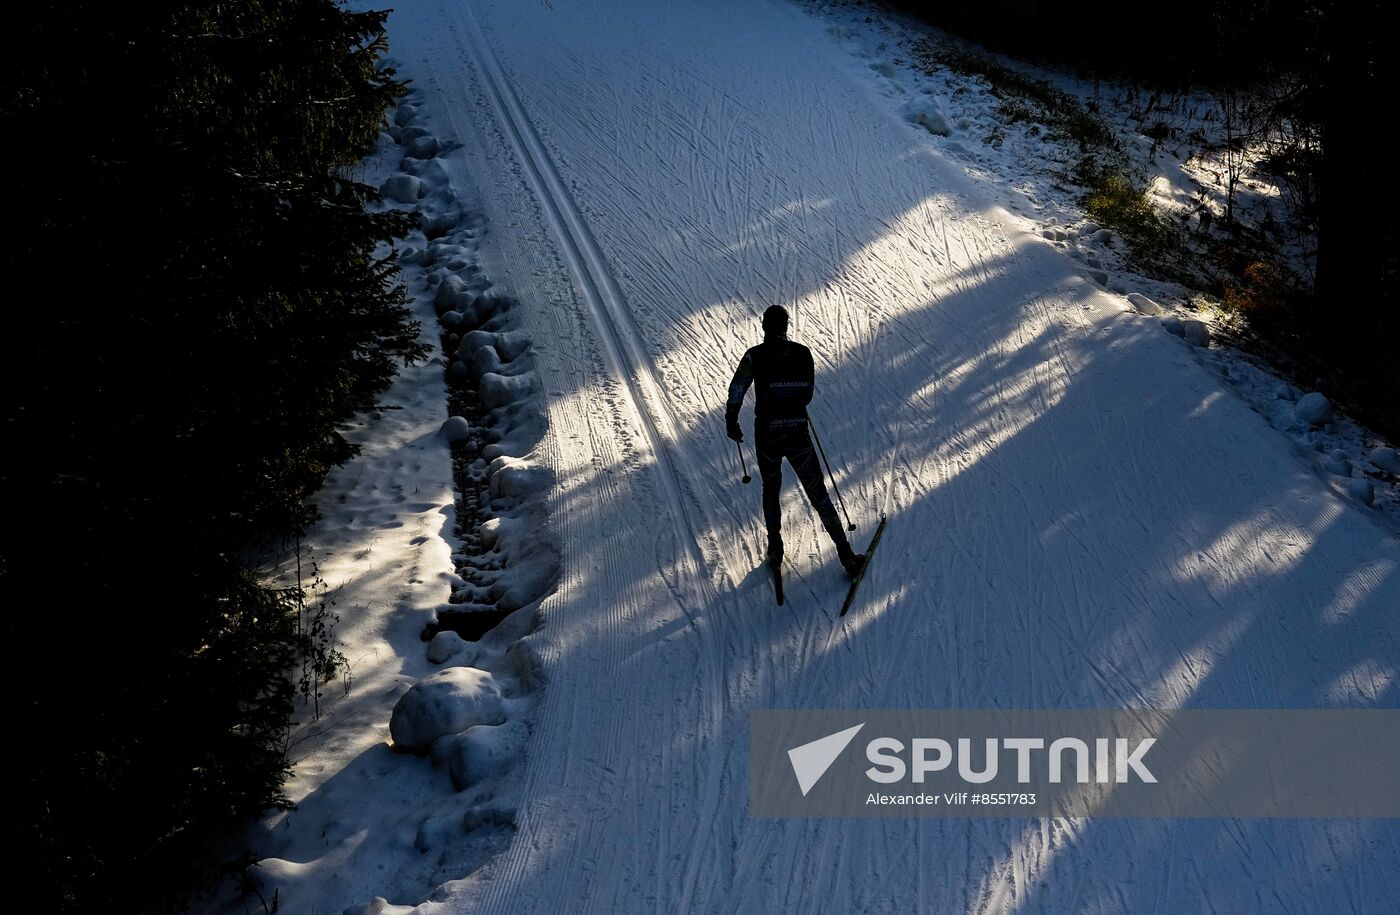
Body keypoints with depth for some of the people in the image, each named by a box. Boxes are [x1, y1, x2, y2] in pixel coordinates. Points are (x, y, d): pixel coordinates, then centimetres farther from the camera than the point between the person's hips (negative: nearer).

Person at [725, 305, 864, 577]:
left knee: (771, 488, 24)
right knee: (817, 492, 10)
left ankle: (775, 548, 26)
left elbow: (736, 392, -6)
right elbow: (808, 393, 8)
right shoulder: (803, 353, -2)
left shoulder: (755, 356, -8)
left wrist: (731, 421, 9)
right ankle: (846, 553, 8)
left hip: (766, 436, -1)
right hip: (798, 435, 1)